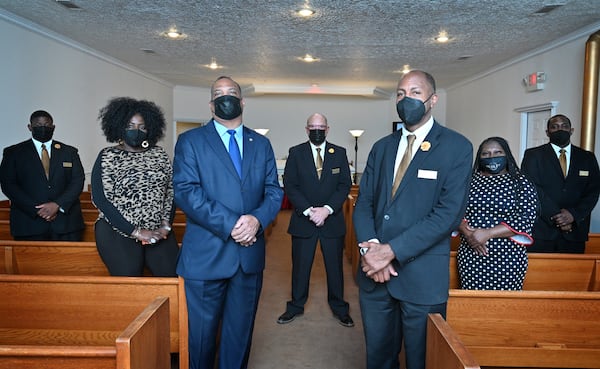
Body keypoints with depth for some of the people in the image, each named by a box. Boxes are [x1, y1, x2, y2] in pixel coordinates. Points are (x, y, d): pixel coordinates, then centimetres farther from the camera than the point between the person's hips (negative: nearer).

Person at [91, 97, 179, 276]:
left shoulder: (159, 154, 10)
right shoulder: (107, 156, 1)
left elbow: (170, 192, 8)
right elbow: (100, 199, -6)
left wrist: (166, 226, -5)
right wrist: (136, 231, -12)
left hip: (158, 233, 2)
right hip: (118, 233, -2)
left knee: (175, 278, -11)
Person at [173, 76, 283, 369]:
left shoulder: (261, 144, 12)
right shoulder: (190, 141, 1)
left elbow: (274, 191, 6)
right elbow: (185, 191, -11)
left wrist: (258, 219, -15)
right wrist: (229, 224, -19)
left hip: (250, 255, 3)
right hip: (206, 255, -3)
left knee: (241, 331, 16)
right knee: (202, 332, 11)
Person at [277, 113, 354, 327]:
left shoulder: (339, 153, 4)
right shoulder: (296, 153, 2)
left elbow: (345, 185, -1)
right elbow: (289, 186, -4)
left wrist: (327, 209, -14)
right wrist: (308, 211, -15)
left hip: (332, 219, 1)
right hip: (303, 220, 0)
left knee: (335, 266, 10)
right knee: (300, 266, 10)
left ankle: (339, 308, 27)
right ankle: (296, 306, 27)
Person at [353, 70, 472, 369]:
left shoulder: (456, 147, -5)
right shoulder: (382, 147, 11)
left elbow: (449, 213, -15)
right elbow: (363, 203, 6)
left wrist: (392, 250, -19)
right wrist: (370, 246, -13)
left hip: (422, 276, -4)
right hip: (374, 271, 4)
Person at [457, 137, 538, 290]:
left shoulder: (521, 183, 2)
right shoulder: (469, 181, 7)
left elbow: (527, 218, -8)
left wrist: (488, 233, -16)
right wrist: (468, 232, -14)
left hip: (508, 260, -1)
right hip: (471, 257, 1)